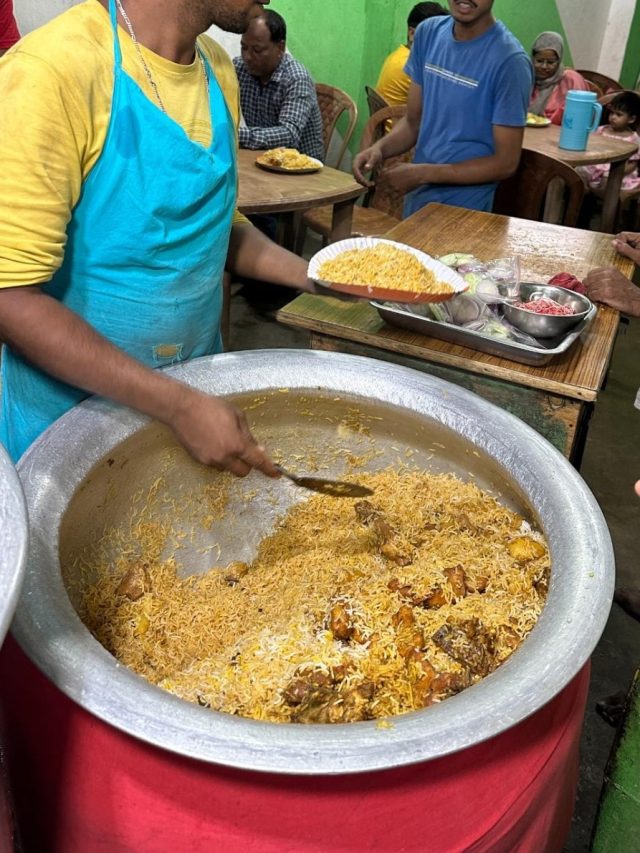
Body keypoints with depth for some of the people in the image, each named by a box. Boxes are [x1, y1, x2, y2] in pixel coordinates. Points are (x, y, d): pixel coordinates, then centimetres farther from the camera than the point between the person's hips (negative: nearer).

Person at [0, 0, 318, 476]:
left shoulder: (217, 69, 1)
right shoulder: (50, 70, -21)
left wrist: (317, 278, -2)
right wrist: (179, 406, -26)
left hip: (192, 394, 6)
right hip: (70, 413, -6)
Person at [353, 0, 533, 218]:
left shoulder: (509, 60, -17)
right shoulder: (428, 32, 1)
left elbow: (506, 162, -15)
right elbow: (413, 120, 7)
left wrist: (424, 174, -20)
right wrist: (380, 148, -13)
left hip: (464, 212, -6)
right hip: (416, 203, 6)